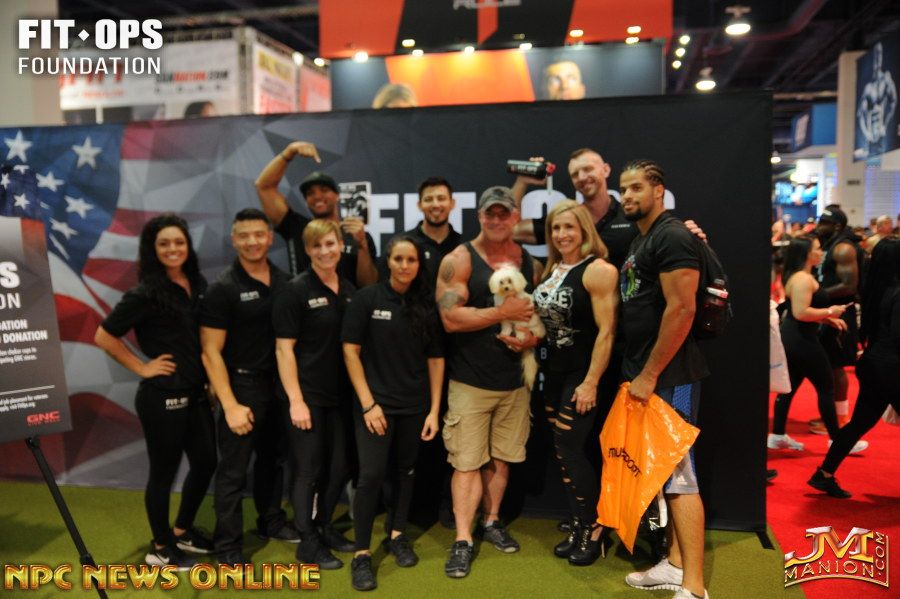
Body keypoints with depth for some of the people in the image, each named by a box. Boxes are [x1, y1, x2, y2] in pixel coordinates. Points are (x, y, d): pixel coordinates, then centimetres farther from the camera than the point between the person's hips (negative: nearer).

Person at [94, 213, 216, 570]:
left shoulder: (197, 284, 4)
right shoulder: (146, 293, -15)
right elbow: (104, 337, -12)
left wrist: (209, 379, 9)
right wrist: (142, 367, -10)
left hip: (195, 392, 7)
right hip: (162, 396, -7)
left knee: (206, 462, 15)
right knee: (164, 471, 7)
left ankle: (182, 531, 36)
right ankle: (160, 548, 27)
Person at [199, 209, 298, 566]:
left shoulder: (284, 281, 2)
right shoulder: (223, 288, -11)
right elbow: (210, 352, -12)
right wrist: (230, 405, -16)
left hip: (278, 383, 5)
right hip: (242, 386, -5)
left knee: (272, 458, 19)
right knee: (233, 470, 5)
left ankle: (271, 522, 38)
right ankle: (228, 544, 20)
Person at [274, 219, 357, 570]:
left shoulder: (350, 290, 7)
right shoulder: (295, 291, -11)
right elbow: (284, 348, -13)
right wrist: (296, 400, -17)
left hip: (341, 395, 6)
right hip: (308, 396, -6)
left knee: (340, 467, 14)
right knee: (310, 470, 5)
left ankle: (324, 527, 34)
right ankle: (308, 543, 20)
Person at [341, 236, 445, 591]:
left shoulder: (427, 305, 0)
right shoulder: (367, 298, -7)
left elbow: (436, 359, 4)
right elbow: (350, 352, -7)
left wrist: (434, 410, 0)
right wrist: (368, 403, -12)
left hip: (414, 405, 3)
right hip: (376, 402, -3)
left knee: (405, 471, 14)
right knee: (372, 475, -7)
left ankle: (397, 536, 33)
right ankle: (361, 554, 7)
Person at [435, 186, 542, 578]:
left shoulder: (528, 261, 8)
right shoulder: (459, 259, -8)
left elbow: (538, 311, 17)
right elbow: (451, 318, -18)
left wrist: (534, 336, -5)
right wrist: (504, 312, -21)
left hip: (515, 380, 5)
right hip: (470, 381, -4)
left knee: (501, 457, 15)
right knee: (467, 461, -1)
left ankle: (492, 522, 33)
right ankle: (463, 541, 10)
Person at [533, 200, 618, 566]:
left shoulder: (598, 270, -15)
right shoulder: (552, 269, 10)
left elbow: (606, 331, -19)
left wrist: (591, 382, -21)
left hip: (581, 374, -8)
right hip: (554, 371, 8)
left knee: (570, 452, -4)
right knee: (563, 453, 12)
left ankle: (594, 531, 15)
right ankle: (578, 528, 26)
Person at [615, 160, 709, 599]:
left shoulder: (672, 237, -12)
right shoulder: (640, 241, 17)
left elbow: (682, 309, -21)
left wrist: (650, 374, -18)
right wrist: (638, 372, 14)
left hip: (667, 377, -10)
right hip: (644, 372, 10)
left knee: (677, 475, -5)